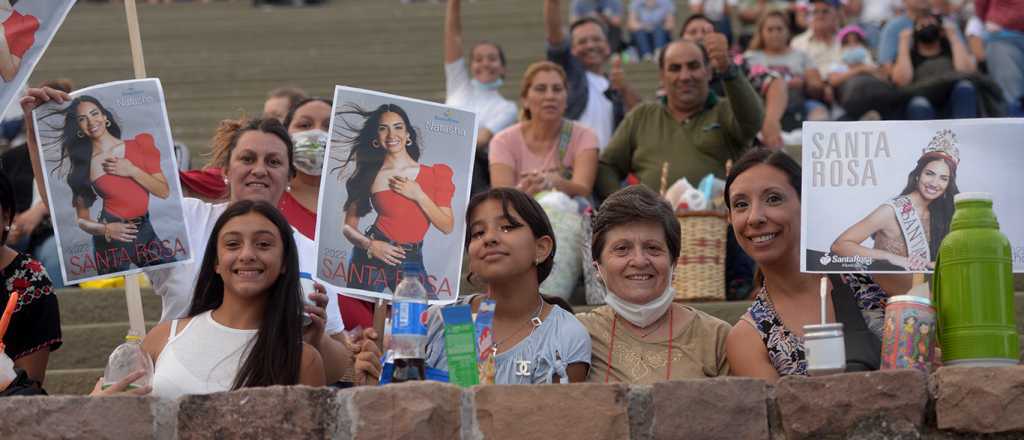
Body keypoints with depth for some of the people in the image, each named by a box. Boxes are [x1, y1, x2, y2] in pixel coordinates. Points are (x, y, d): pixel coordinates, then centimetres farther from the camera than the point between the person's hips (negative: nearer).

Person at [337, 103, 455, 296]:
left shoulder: (435, 174, 3)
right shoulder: (368, 176, 0)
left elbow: (447, 227, -1)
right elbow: (349, 226, 3)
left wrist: (418, 196, -11)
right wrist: (370, 245, -15)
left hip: (412, 263, 1)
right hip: (372, 259, -1)